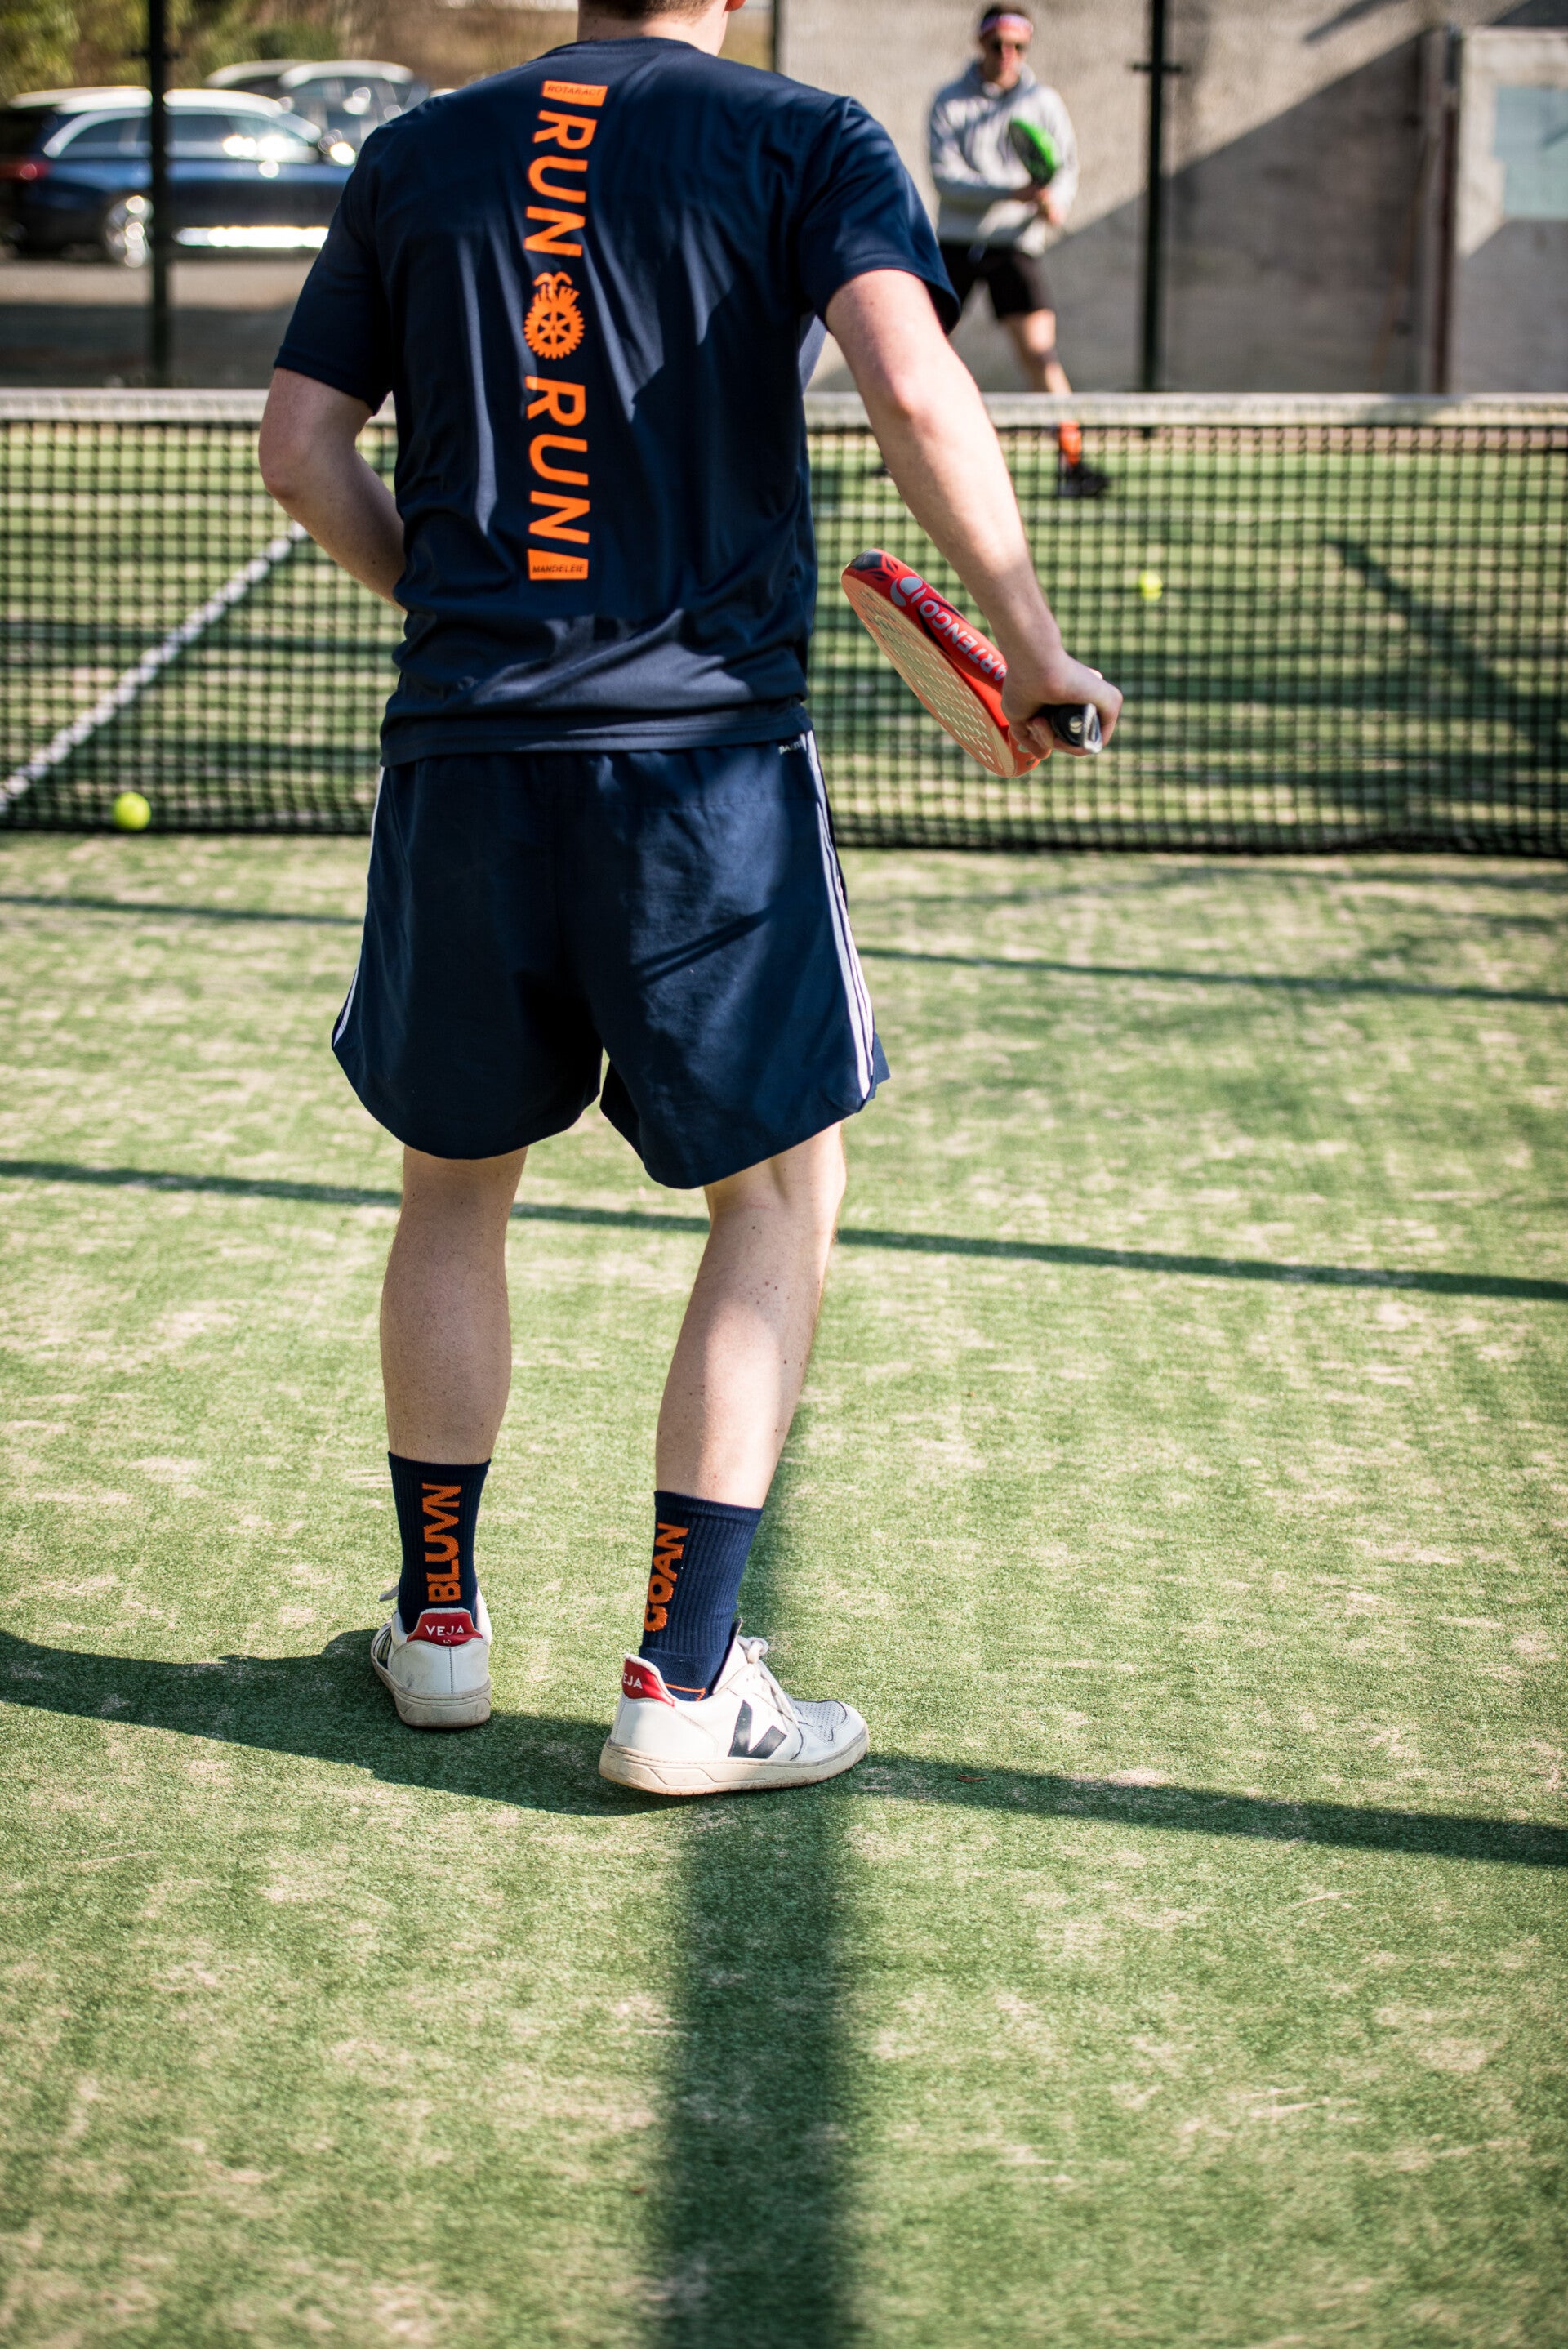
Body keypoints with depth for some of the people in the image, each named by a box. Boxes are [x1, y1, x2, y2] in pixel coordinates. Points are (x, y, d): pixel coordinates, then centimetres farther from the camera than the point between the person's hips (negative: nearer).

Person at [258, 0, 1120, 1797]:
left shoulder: (417, 157, 11)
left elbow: (303, 449, 12)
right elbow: (914, 389, -15)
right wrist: (1027, 634, -6)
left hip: (461, 751, 4)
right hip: (709, 741, -3)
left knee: (455, 1183, 20)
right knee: (778, 1195, 10)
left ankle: (437, 1621, 30)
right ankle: (681, 1683, 7)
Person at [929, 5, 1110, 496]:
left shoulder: (1043, 102, 4)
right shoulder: (951, 102, 0)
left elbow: (1067, 166, 6)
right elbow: (946, 176, -10)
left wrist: (1055, 202, -17)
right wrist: (1013, 192, -22)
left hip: (1016, 244, -1)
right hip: (957, 241, 1)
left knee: (1039, 350, -13)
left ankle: (1071, 460, -14)